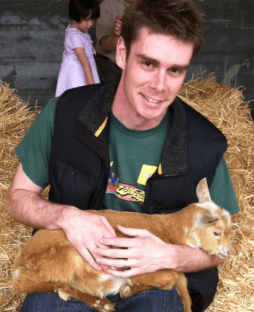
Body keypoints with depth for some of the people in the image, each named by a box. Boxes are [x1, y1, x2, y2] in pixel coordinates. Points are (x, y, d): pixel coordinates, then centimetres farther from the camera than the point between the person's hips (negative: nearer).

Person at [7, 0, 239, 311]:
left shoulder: (205, 145, -13)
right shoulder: (64, 113, -12)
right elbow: (18, 197, 0)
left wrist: (169, 256, -21)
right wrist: (66, 216, -21)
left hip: (158, 281, 0)